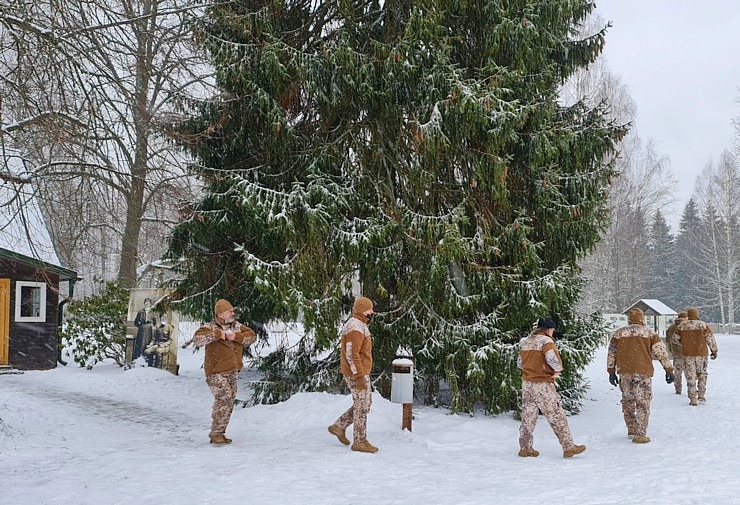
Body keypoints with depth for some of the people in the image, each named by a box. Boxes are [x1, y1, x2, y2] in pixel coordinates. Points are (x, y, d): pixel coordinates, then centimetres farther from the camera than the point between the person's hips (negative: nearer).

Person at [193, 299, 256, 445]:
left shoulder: (237, 326, 10)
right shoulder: (211, 327, -8)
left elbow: (252, 336, 3)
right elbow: (197, 338, -25)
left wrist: (236, 336, -12)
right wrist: (217, 334, -27)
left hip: (233, 372, 7)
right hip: (216, 372, -7)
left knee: (229, 402, 12)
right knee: (224, 398, -20)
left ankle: (220, 433, 24)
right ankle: (216, 432, -8)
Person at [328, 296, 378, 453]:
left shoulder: (357, 326, 14)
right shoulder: (356, 328, -20)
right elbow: (352, 354, -25)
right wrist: (360, 377, -25)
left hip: (358, 373, 10)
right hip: (357, 374, -10)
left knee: (365, 403, 16)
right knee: (362, 406, -3)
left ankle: (339, 426, 20)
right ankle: (360, 442, 6)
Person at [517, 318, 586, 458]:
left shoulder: (525, 341, 12)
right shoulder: (545, 340, -11)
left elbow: (519, 363, 17)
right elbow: (552, 357, -28)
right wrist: (557, 370, -12)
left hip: (527, 383, 7)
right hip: (543, 385, -7)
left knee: (528, 416, 13)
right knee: (557, 416, 0)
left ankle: (525, 448, 15)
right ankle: (568, 447, 3)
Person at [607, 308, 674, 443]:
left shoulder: (618, 333, 9)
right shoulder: (649, 333, 1)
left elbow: (611, 354, 12)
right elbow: (661, 352, -1)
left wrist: (611, 371, 19)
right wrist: (669, 370, 3)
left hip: (625, 372, 3)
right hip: (643, 372, -3)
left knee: (627, 400, 20)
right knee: (643, 403, 1)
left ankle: (631, 428, 26)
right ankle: (640, 434, -1)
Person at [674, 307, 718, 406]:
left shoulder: (681, 326, 0)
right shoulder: (703, 325, -5)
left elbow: (675, 338, 4)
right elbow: (710, 339, -5)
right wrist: (714, 351, 4)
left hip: (687, 354, 1)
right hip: (701, 353, -1)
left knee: (690, 376, 4)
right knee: (702, 374, 19)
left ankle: (692, 399, 1)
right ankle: (701, 395, 18)